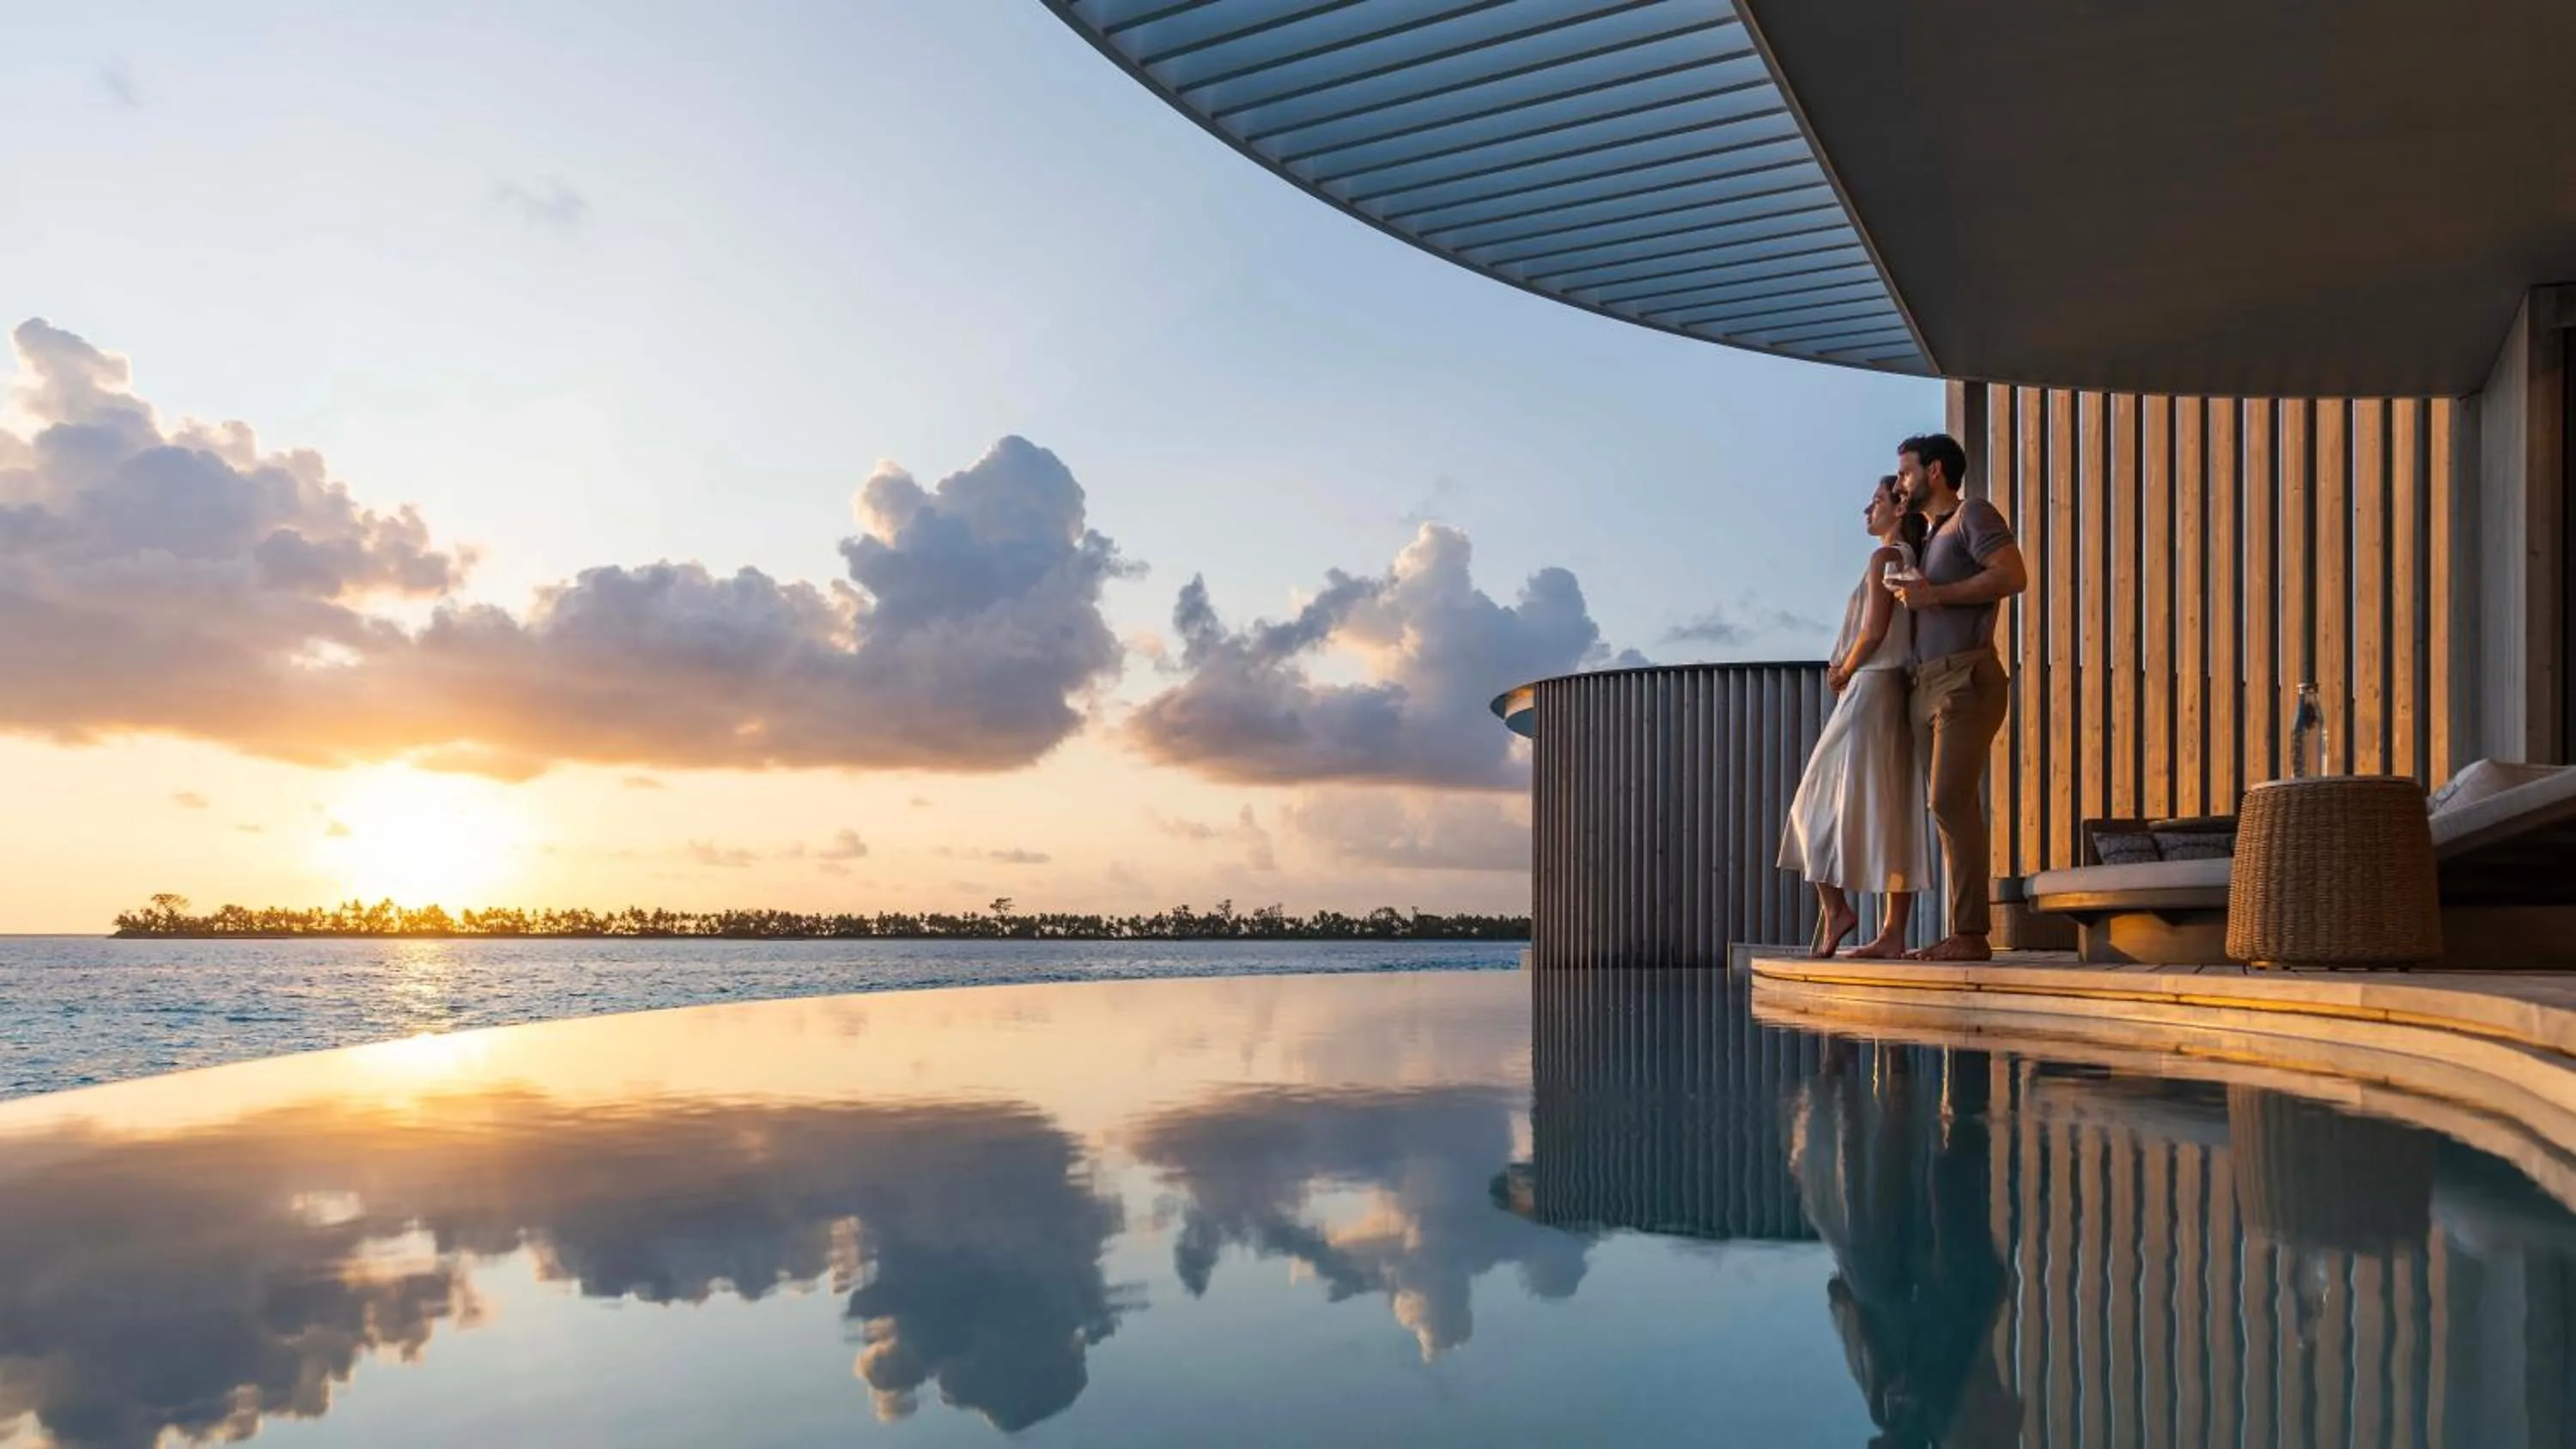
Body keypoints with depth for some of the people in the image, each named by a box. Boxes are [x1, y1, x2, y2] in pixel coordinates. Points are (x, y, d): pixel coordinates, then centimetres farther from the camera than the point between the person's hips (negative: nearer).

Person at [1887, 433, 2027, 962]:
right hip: (1927, 685, 9)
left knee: (1952, 802, -17)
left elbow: (2013, 575, -13)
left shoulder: (1973, 514, 2)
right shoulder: (1931, 535, 28)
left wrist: (1934, 595, -12)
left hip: (1966, 679, -9)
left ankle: (1971, 933, -18)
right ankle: (1962, 935, 3)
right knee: (1950, 808, 4)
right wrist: (1912, 595, 11)